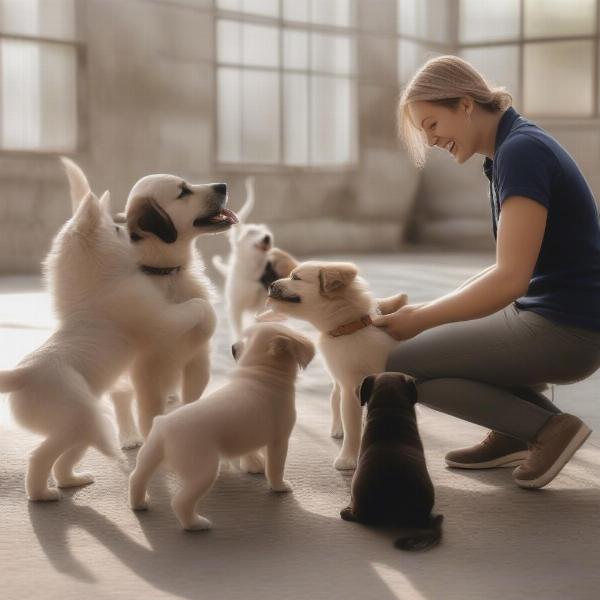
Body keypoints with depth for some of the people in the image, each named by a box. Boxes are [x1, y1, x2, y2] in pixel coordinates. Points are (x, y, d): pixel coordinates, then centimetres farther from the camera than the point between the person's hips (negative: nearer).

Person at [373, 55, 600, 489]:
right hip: (547, 313, 10)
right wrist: (434, 309, 10)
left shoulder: (521, 151, -18)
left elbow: (511, 278, -25)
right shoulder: (514, 147, 12)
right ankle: (514, 435, 13)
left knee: (401, 367, -5)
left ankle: (546, 428, -5)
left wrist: (424, 318, -15)